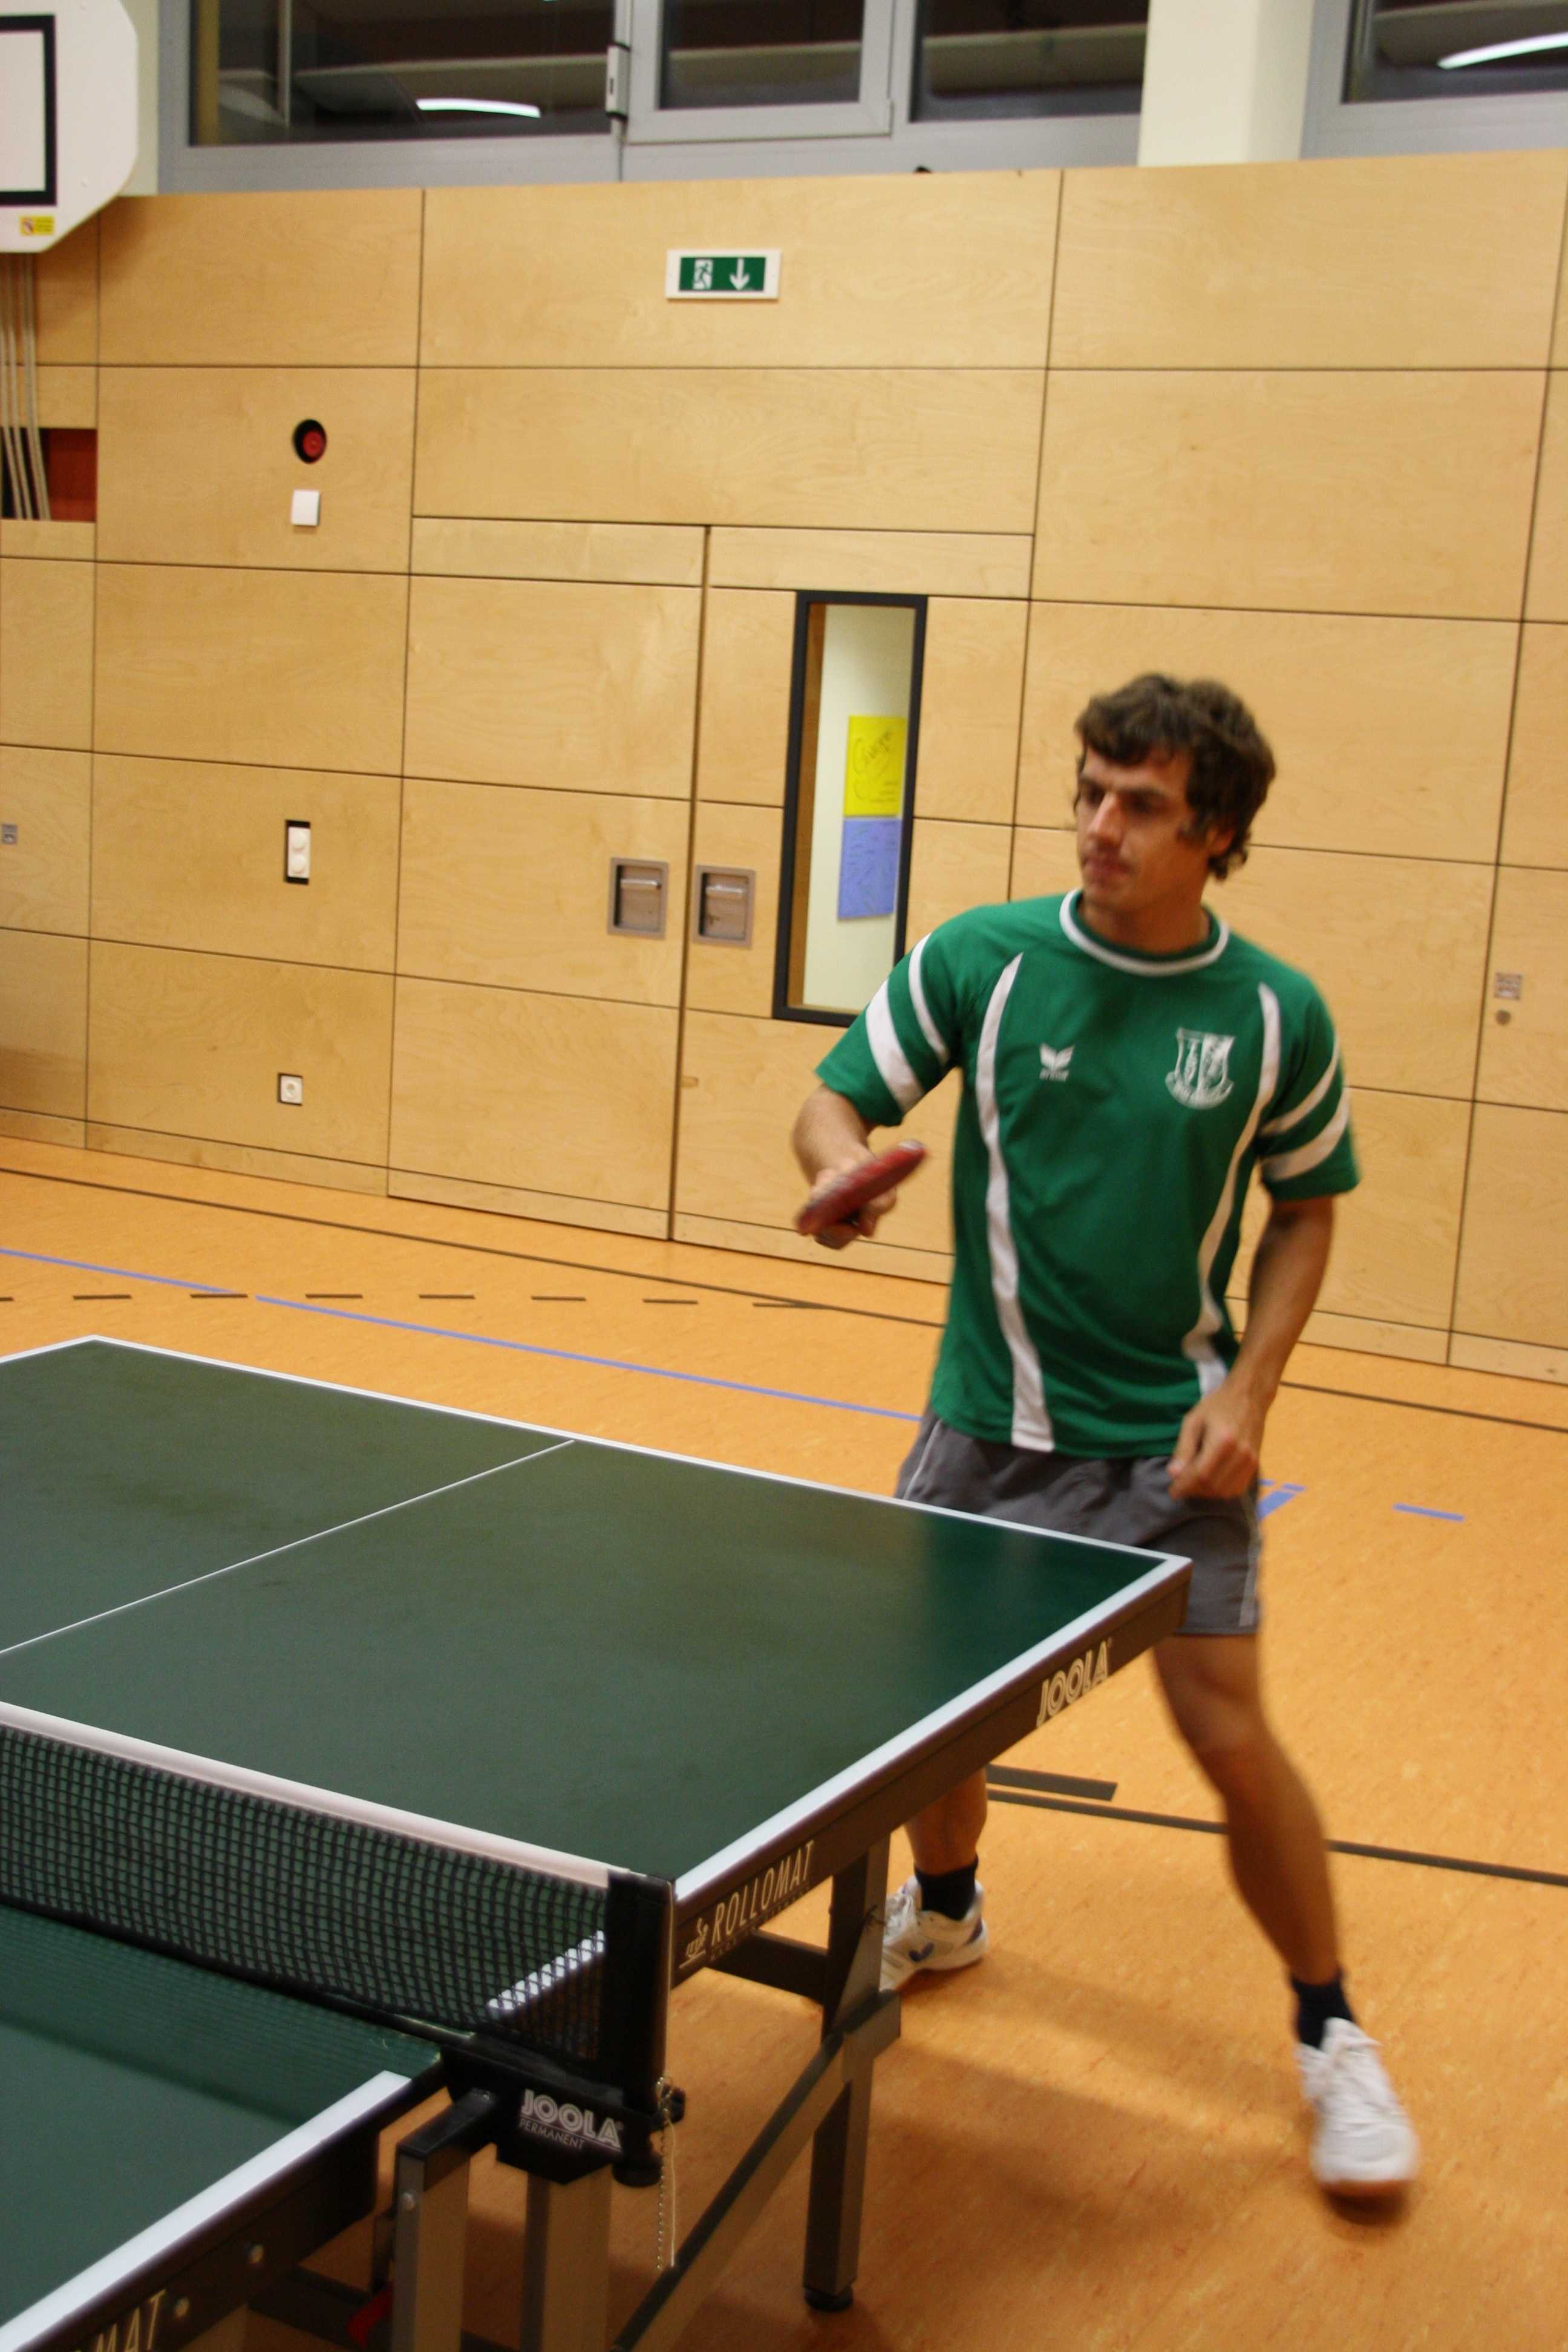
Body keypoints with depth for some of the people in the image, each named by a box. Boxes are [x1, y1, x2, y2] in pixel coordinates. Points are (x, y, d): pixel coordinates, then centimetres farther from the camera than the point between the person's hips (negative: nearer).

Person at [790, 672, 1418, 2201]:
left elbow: (1306, 1212, 5)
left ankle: (1330, 2035, 18)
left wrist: (1247, 1391, -8)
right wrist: (844, 1163, -27)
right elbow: (837, 1098, -2)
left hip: (1173, 1439, -2)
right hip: (991, 1423, 2)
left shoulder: (1276, 1016, -7)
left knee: (1230, 1737, -6)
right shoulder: (981, 960, -8)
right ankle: (944, 1907, 45)